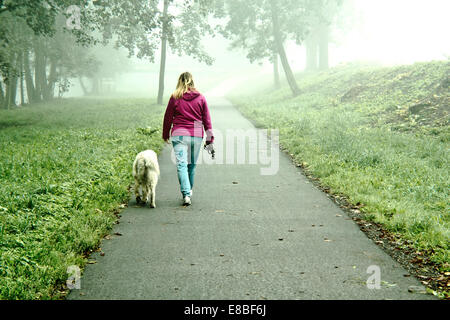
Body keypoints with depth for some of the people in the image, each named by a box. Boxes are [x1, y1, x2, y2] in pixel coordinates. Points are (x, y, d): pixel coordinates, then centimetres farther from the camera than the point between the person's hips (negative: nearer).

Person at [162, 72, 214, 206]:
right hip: (197, 136, 3)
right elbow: (206, 119, 6)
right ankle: (189, 190, 31)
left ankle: (186, 194, -20)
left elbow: (168, 118, 5)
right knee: (192, 164, 16)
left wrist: (165, 134, 19)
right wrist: (210, 138, 12)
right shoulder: (200, 98, 5)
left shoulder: (175, 98, 0)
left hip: (180, 135, -2)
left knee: (182, 165, -7)